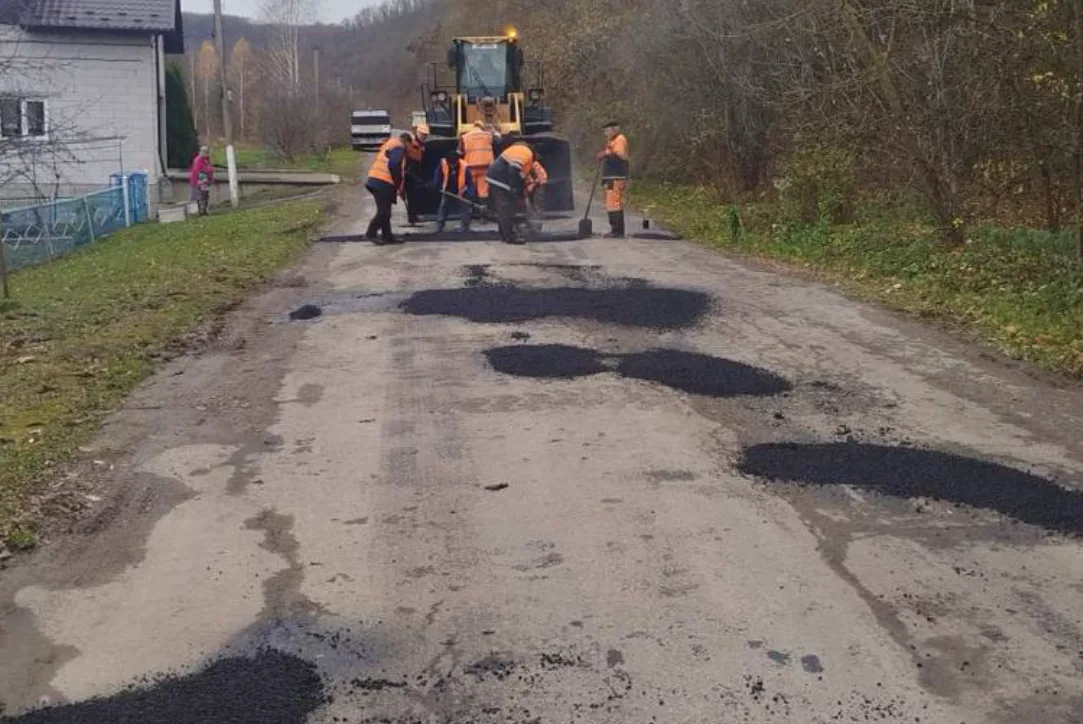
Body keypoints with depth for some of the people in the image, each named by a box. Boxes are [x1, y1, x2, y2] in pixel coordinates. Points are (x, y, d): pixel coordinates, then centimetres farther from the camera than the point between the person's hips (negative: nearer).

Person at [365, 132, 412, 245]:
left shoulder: (389, 144, 24)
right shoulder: (399, 147, -6)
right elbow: (394, 166, -21)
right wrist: (399, 185, -12)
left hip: (375, 180, 10)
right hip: (383, 183, -10)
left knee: (385, 211, 14)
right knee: (384, 211, -8)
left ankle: (387, 236, 17)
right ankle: (371, 233, -9)